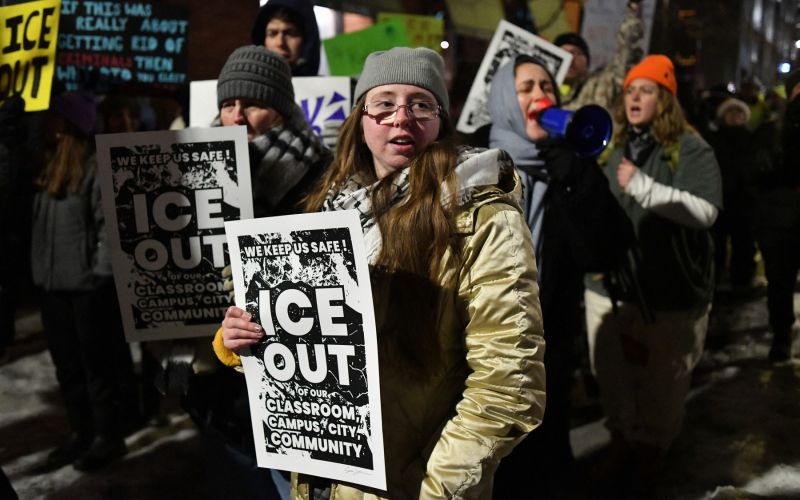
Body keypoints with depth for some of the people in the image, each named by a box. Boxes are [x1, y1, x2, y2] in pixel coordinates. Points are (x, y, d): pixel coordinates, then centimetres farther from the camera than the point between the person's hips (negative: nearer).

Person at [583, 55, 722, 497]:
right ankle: (620, 441, 39)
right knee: (612, 376, 17)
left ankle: (650, 454, 31)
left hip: (668, 291, -5)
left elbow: (705, 210, -21)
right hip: (607, 285, 5)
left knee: (659, 383, 9)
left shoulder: (690, 149, -7)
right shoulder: (612, 146, 12)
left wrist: (643, 187, -24)